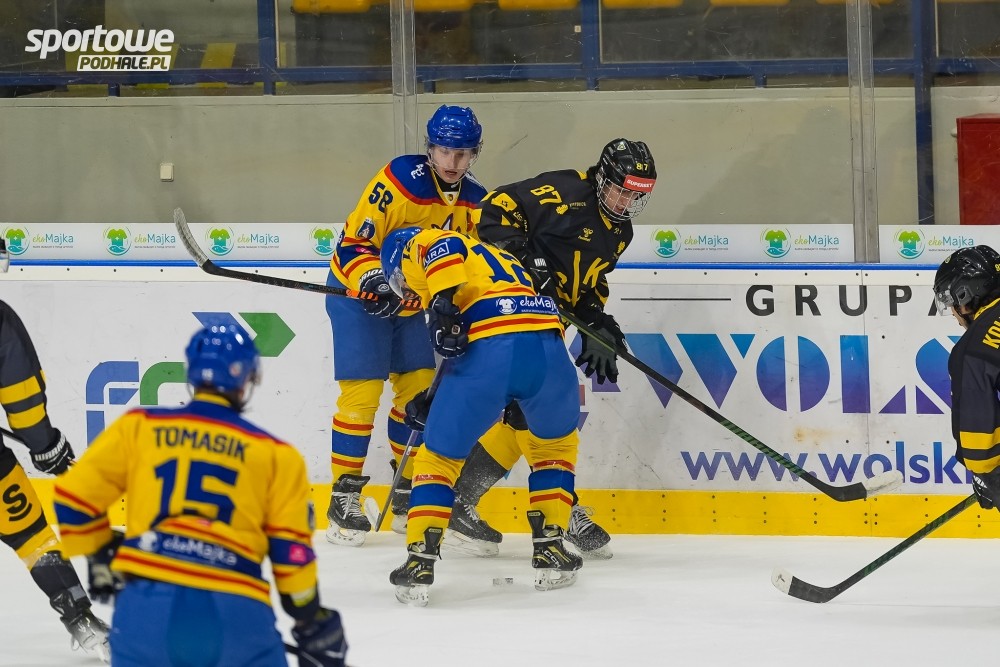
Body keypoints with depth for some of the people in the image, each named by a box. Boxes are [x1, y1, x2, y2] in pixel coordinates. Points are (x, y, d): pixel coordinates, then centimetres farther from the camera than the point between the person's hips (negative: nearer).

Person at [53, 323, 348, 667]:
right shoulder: (276, 455, 11)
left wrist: (102, 556, 29)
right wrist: (314, 626, 23)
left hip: (145, 604, 1)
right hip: (235, 611, -1)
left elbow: (74, 496, 10)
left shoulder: (138, 428, 13)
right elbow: (292, 553, 9)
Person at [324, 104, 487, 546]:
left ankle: (409, 494, 18)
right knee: (362, 391, -11)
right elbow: (354, 243, -23)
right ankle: (344, 498, -5)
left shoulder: (475, 201, -4)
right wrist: (373, 281, -38)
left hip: (414, 302, 7)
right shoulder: (400, 182, -24)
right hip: (359, 294, -7)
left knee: (420, 391, 6)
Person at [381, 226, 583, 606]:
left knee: (440, 454, 13)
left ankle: (420, 562, 7)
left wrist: (442, 306, -14)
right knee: (556, 443, 32)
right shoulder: (490, 256, 42)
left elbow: (443, 247, -7)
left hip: (487, 349, -6)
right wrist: (433, 403, 42)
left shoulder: (417, 247, 21)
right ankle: (549, 548, 25)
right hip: (547, 345, 6)